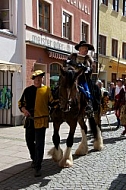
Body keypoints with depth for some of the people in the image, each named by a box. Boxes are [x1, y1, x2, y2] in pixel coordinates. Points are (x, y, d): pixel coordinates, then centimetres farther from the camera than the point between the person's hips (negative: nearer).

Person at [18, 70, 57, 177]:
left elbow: (52, 103, 3)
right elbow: (21, 102, 12)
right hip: (29, 120, 4)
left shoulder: (47, 90, 1)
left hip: (41, 120, -4)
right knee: (29, 141, 17)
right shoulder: (28, 90, 8)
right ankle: (34, 159, 42)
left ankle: (38, 167, 4)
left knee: (39, 144, -4)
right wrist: (24, 109, -6)